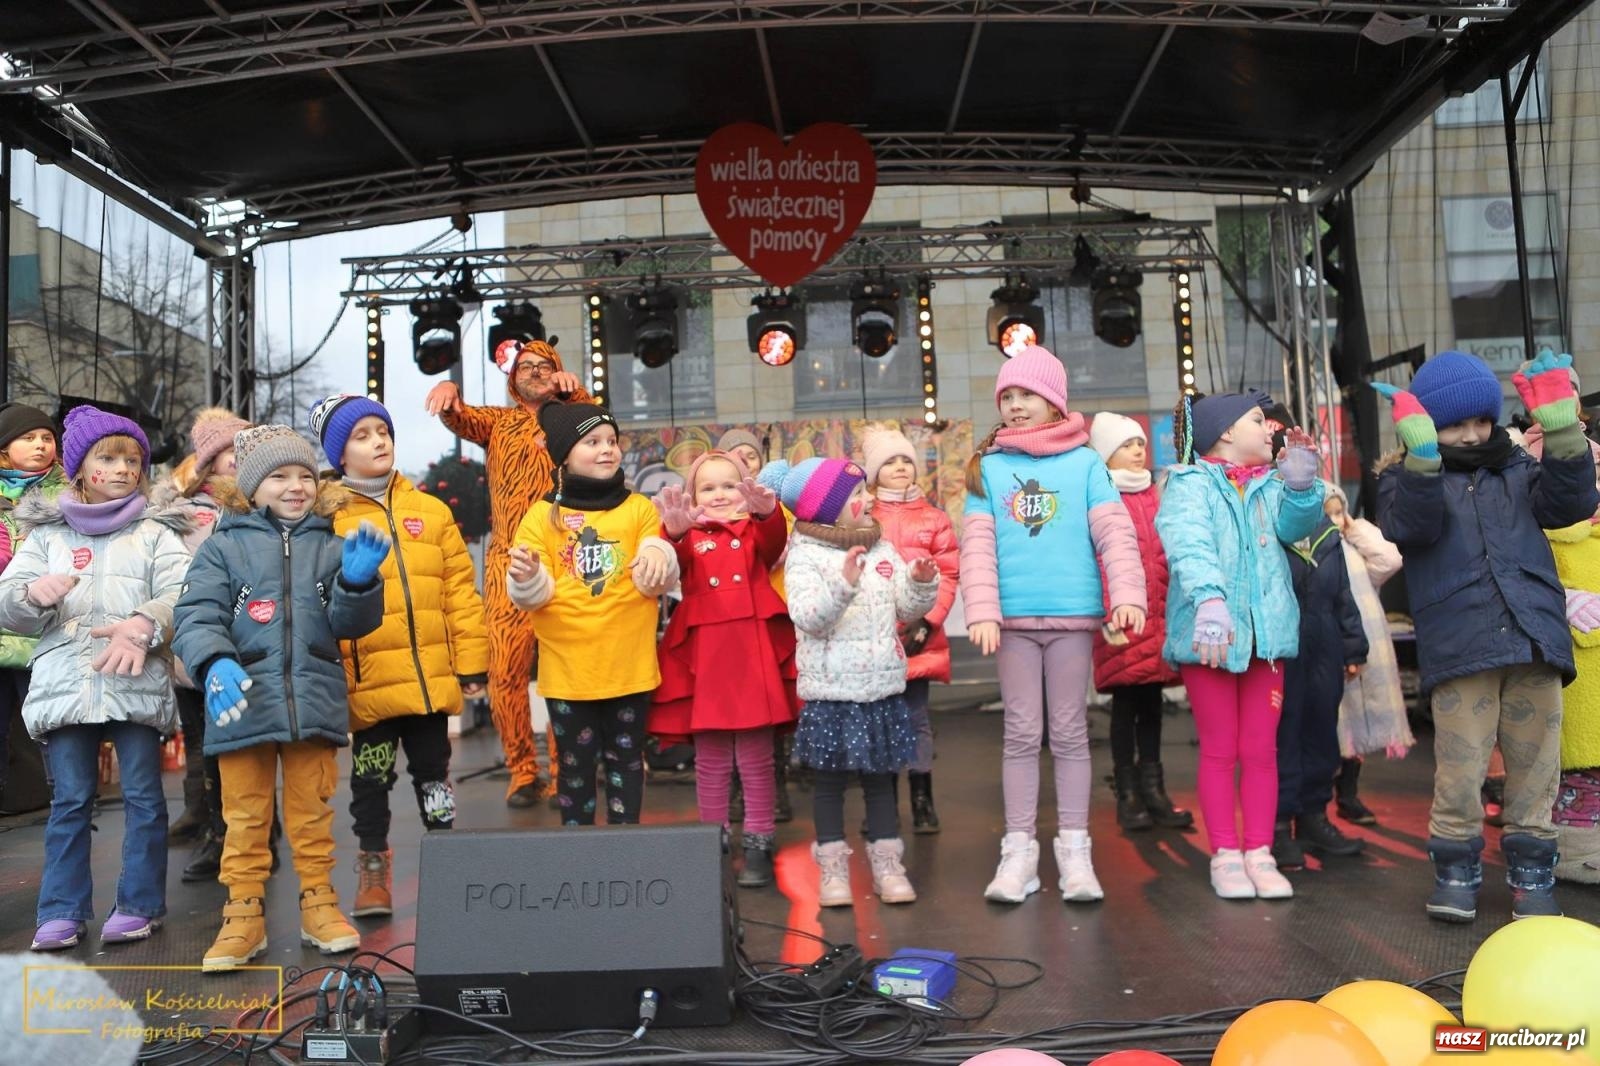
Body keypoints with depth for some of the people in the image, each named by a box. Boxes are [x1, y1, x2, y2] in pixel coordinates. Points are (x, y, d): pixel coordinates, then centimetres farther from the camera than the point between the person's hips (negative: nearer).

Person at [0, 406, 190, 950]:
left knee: (143, 796, 3)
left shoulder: (156, 532, 8)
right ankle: (62, 911, 16)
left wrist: (144, 624, -25)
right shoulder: (46, 533, 13)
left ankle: (139, 904, 13)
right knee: (69, 800, 7)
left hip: (138, 685, -1)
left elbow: (180, 595, -6)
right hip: (65, 685, 2)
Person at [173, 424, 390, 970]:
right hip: (243, 701, -1)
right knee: (245, 816, 7)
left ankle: (319, 905, 23)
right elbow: (198, 615, -5)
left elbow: (350, 623, 5)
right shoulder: (223, 545, 3)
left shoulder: (331, 547, 10)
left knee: (312, 812, 11)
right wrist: (215, 663, -24)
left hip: (315, 701, 2)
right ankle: (244, 914, 19)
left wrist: (357, 580, -15)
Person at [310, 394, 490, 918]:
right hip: (368, 683, -2)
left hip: (431, 677, 2)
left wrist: (471, 662, 3)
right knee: (371, 778, 10)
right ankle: (374, 869, 27)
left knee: (433, 771, 14)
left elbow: (460, 590, 7)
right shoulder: (328, 519, -1)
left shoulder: (431, 511, 8)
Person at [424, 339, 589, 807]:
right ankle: (522, 772, 9)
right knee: (506, 670, -4)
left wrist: (574, 390, -22)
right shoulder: (499, 422, 16)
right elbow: (460, 419, -2)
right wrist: (447, 390, -24)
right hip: (509, 562, 1)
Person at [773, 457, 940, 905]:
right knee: (829, 780, 6)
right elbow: (807, 616, -20)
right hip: (829, 690, -4)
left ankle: (887, 863, 21)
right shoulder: (805, 555, -8)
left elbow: (909, 608, 10)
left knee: (880, 776, 11)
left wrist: (921, 582, -10)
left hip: (883, 686, 4)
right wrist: (843, 583, -33)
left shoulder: (883, 550, 8)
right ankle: (833, 868, 17)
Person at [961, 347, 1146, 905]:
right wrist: (982, 611, -10)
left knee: (1070, 732, 8)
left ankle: (1074, 849, 16)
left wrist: (1128, 594, -14)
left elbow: (1115, 532, -2)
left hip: (1074, 615, 0)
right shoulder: (988, 467, 6)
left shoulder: (1085, 462, 4)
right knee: (1022, 734, 6)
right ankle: (1019, 850, 13)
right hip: (1014, 618, 1)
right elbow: (977, 546, 0)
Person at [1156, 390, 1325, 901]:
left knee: (1261, 750, 8)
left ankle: (1259, 853, 17)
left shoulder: (1270, 485, 14)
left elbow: (1295, 525, -2)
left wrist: (1301, 486, -19)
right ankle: (1225, 855, 14)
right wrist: (1209, 597, -40)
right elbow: (1189, 542, -24)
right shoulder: (1190, 484, -6)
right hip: (1209, 632, -5)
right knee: (1219, 751, 5)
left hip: (1266, 632, 5)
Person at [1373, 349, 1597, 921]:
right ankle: (1456, 871, 13)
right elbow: (1413, 526, -13)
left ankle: (1531, 873, 21)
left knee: (1535, 768, 6)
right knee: (1459, 771, -5)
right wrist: (1422, 451, -24)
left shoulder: (1518, 469, 19)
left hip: (1534, 639, 3)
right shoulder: (1406, 478, 8)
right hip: (1459, 649, -3)